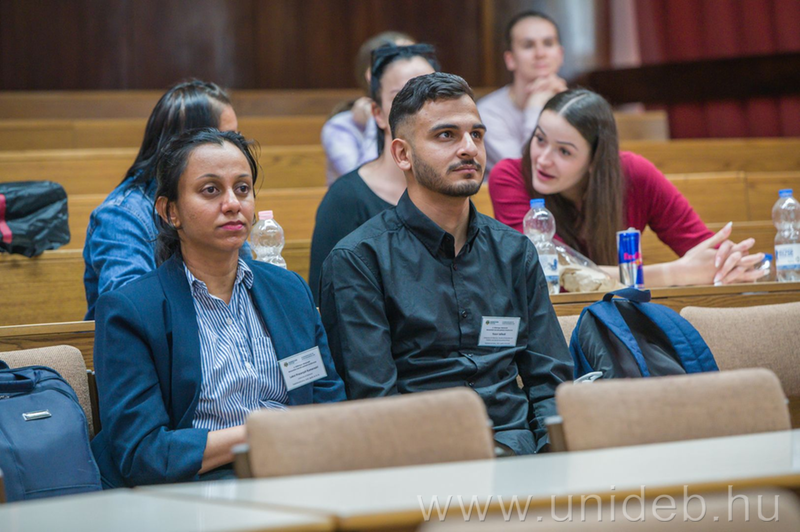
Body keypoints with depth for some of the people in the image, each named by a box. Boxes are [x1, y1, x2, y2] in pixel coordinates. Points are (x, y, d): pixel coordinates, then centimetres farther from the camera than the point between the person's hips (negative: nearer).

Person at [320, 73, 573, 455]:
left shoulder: (514, 251, 18)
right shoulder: (356, 259, 0)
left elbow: (550, 380, 17)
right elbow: (372, 397, -6)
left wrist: (554, 455, -4)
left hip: (515, 441, 5)